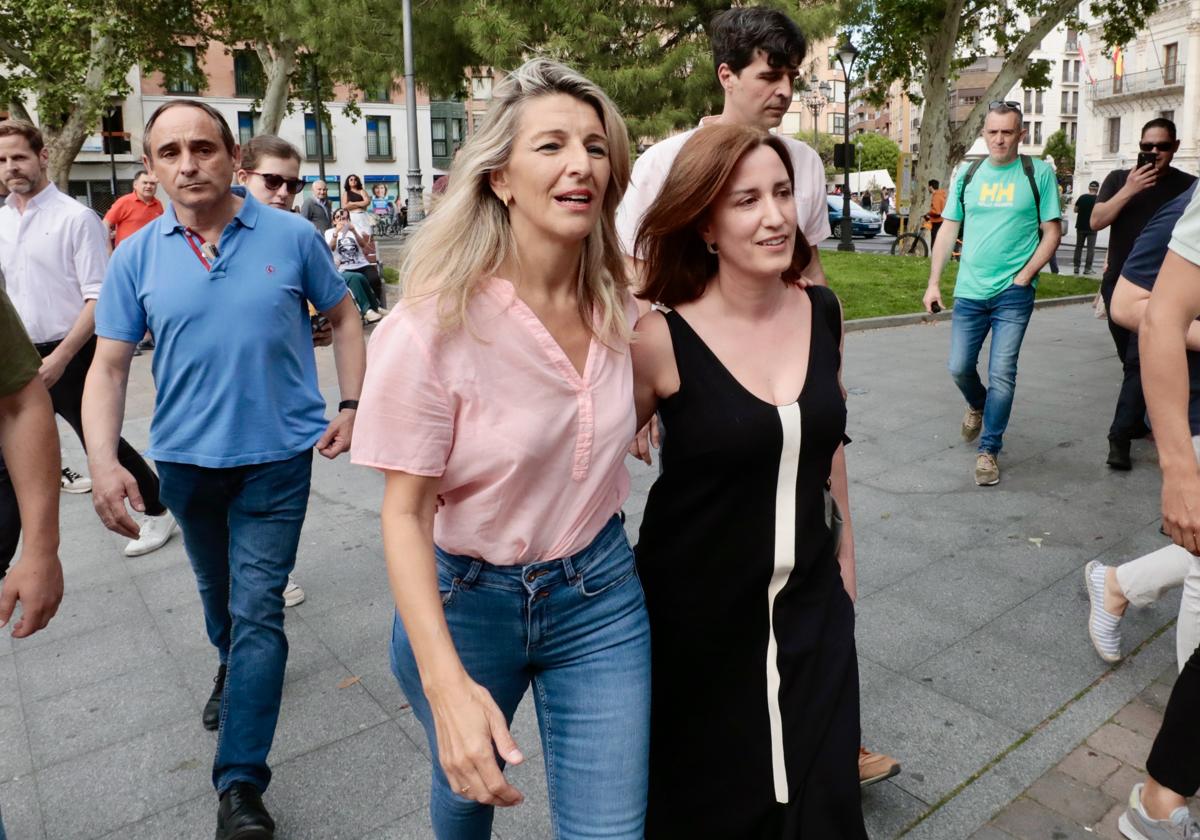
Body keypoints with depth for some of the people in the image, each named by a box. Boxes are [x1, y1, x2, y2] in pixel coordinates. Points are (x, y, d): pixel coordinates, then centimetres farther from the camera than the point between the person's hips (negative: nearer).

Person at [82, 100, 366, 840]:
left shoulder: (291, 236, -7)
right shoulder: (136, 257, -4)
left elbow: (343, 316, 3)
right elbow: (109, 366, -3)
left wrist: (351, 404, -6)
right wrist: (103, 461, -15)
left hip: (277, 454, -3)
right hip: (186, 458, 3)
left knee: (257, 609, -3)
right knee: (219, 592, 24)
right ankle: (234, 667, 56)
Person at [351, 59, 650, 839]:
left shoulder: (618, 301, -6)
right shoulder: (437, 322, -23)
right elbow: (404, 511, -20)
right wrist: (447, 681, -28)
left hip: (599, 593, 3)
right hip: (465, 598, -2)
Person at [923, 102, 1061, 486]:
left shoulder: (1038, 173, -1)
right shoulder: (967, 175, 7)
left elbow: (1051, 232, 0)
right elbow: (949, 231, 10)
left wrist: (1023, 278, -10)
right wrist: (934, 282, 4)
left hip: (1013, 294, -3)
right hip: (969, 292, 3)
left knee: (1002, 374, -4)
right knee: (959, 368, 8)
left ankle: (989, 450, 7)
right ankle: (977, 405, 42)